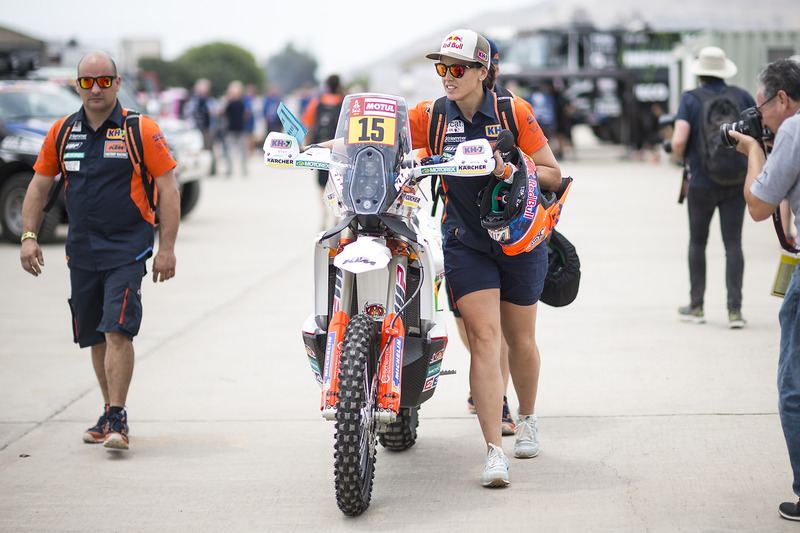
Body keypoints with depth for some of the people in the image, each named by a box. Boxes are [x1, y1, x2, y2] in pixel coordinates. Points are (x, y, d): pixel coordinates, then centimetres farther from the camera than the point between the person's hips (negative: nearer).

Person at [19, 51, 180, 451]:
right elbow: (39, 185, 14)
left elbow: (168, 187, -5)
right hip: (81, 249, 5)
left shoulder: (141, 130, -6)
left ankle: (116, 418, -13)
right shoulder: (62, 132, 7)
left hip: (127, 248, -5)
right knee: (95, 337, 11)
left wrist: (167, 248, -10)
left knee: (118, 330, -16)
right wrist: (29, 236, 3)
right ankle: (111, 414, 24)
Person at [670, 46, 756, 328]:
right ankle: (735, 309, -7)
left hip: (701, 183, -1)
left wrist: (680, 156, 4)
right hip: (737, 181, 1)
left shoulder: (690, 99, -7)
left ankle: (696, 305, 20)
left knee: (697, 243, 14)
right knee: (733, 244, 1)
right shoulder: (741, 96, 1)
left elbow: (679, 140, -17)